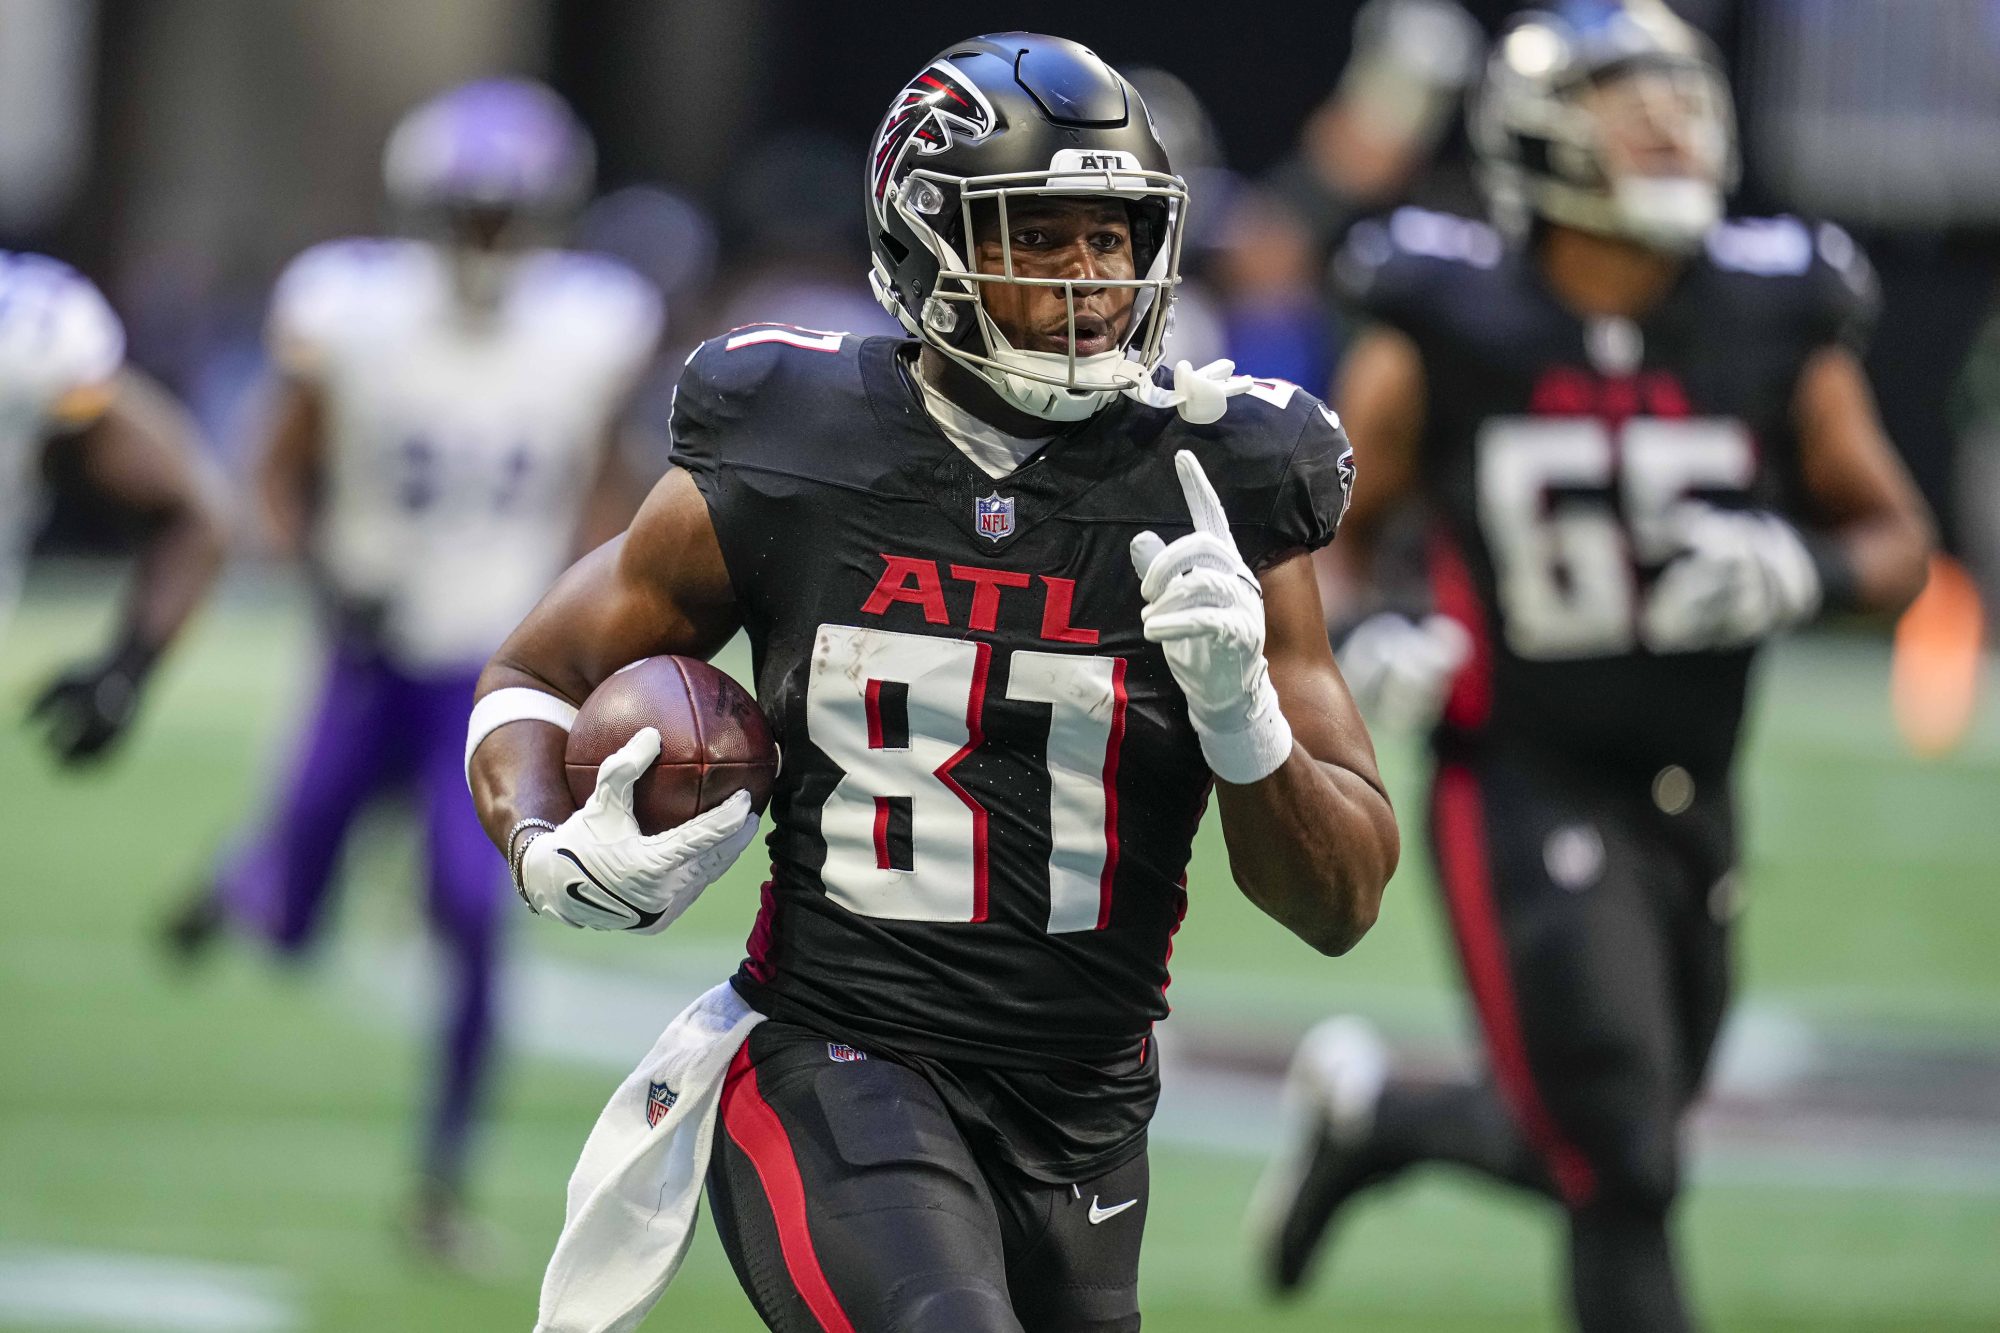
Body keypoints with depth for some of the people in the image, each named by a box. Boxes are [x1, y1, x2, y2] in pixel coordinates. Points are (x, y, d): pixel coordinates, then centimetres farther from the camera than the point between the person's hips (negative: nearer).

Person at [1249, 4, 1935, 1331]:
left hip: (1689, 795, 4)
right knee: (1622, 1174, -12)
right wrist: (1346, 642, -17)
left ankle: (1371, 1117, 43)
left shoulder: (1777, 326, -2)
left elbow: (1895, 537, 6)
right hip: (1524, 786, -4)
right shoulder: (1448, 332, -8)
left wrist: (1798, 574, -15)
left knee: (1603, 1152, 16)